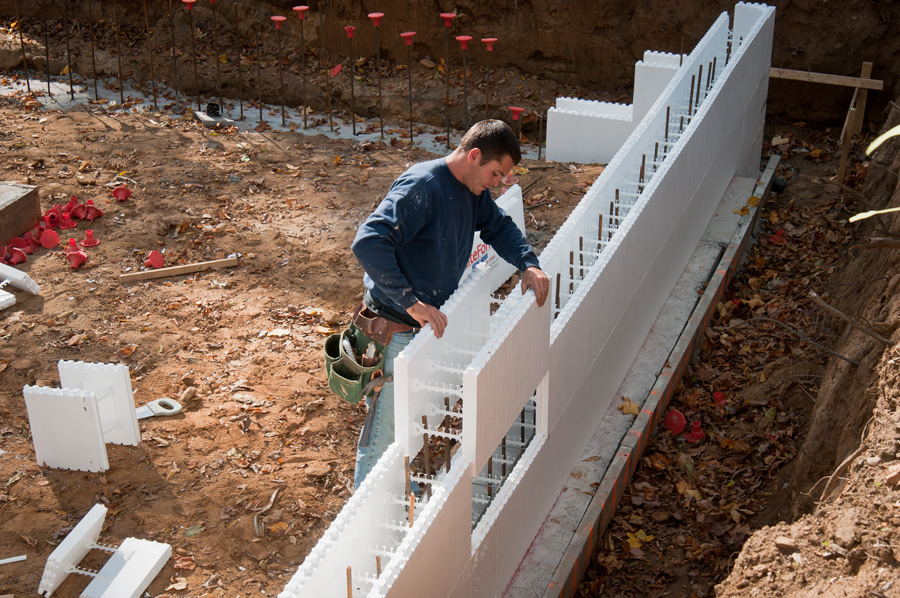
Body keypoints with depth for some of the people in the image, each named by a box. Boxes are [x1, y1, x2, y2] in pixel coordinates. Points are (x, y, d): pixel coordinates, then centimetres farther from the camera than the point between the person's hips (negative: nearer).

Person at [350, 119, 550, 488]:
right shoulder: (421, 187, -23)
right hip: (397, 331, -9)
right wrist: (411, 302, -38)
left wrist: (528, 264, 4)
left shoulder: (473, 191, 5)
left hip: (432, 324, 9)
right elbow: (368, 243, -33)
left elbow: (498, 226, 23)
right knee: (383, 437, -1)